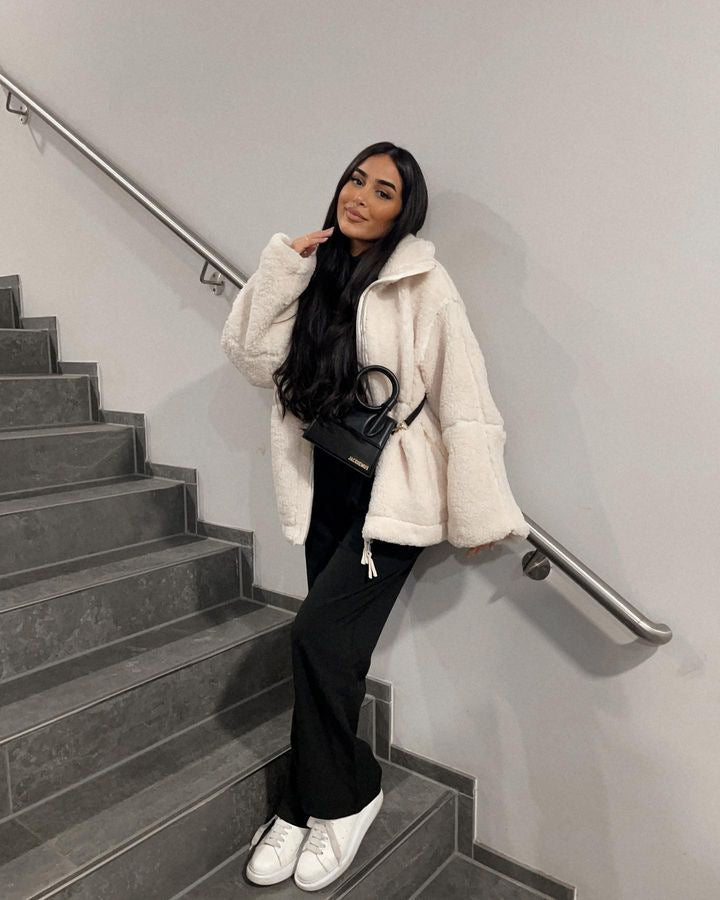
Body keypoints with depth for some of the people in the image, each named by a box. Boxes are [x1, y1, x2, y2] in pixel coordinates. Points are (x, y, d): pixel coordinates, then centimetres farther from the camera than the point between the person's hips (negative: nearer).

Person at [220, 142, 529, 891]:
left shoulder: (422, 283, -9)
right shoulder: (318, 276, 9)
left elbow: (462, 400, -12)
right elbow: (252, 357, 3)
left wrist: (478, 513, -12)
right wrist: (284, 265, -5)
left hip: (394, 492, -5)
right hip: (327, 488, 5)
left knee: (319, 636, -13)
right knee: (333, 651, 8)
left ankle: (340, 798, 13)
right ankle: (319, 801, 27)